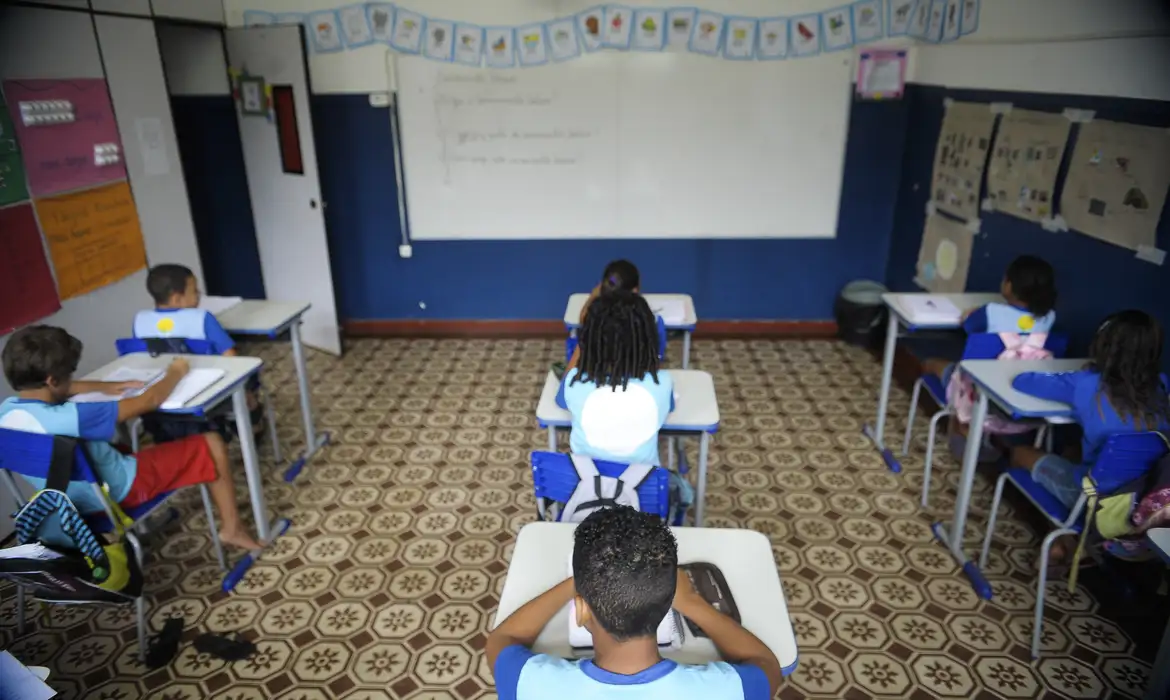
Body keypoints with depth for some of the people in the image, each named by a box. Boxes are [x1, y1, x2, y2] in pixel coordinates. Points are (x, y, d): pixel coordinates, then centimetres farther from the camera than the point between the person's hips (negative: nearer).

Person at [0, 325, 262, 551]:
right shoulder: (68, 419, -35)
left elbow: (50, 391, 12)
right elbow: (148, 401, -26)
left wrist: (104, 386, 4)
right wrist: (175, 373, -8)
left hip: (71, 500, 8)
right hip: (122, 491, -8)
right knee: (211, 444, 0)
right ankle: (231, 527, 13)